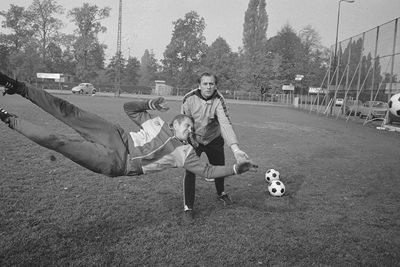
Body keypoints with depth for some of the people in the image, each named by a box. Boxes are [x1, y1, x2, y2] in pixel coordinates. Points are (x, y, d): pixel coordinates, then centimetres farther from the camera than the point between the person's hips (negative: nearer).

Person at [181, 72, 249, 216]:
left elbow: (225, 123, -38)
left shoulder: (219, 100, -25)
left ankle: (221, 194, 45)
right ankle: (188, 206, 3)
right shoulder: (189, 98, -23)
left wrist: (235, 148, -51)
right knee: (190, 171, -12)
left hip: (214, 140, 1)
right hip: (193, 139, -1)